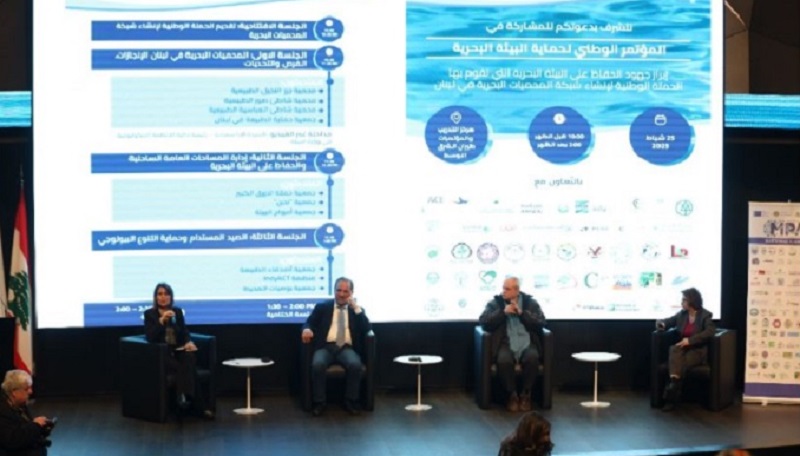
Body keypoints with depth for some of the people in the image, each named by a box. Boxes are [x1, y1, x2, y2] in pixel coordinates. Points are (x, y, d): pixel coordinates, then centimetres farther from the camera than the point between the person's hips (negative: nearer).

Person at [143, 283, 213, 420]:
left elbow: (184, 332, 12)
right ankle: (198, 407, -39)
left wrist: (188, 342, -12)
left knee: (190, 357, -34)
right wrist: (162, 320, -20)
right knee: (182, 368, -33)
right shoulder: (149, 314, 3)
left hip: (178, 351, 3)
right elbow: (150, 337, -10)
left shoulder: (178, 311, 15)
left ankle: (186, 398, -42)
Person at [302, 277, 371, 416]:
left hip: (347, 348, 0)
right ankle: (319, 403, -20)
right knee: (317, 364, -33)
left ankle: (350, 402, -15)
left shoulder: (358, 310, 17)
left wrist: (356, 308, -4)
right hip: (326, 347, 0)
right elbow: (309, 322, 9)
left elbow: (367, 329, 3)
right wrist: (307, 329, -16)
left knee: (355, 364, -32)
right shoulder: (322, 307, 16)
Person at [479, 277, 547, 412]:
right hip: (506, 344, 0)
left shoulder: (530, 302, 9)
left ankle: (525, 394, -13)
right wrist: (503, 312, -13)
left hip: (527, 344, 1)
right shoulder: (495, 302, 8)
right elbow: (483, 322, -5)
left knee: (532, 358, -33)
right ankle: (512, 394, -13)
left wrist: (521, 313, -12)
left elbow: (541, 323, -2)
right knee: (504, 360, -34)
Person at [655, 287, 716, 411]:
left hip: (697, 351, -4)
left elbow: (710, 332, -19)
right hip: (682, 349, 4)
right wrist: (661, 324, -9)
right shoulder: (681, 314, 12)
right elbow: (667, 321, 19)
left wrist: (690, 340, -27)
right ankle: (674, 383, -50)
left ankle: (671, 398, -35)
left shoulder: (705, 315, -2)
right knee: (674, 350, -34)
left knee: (682, 362, -35)